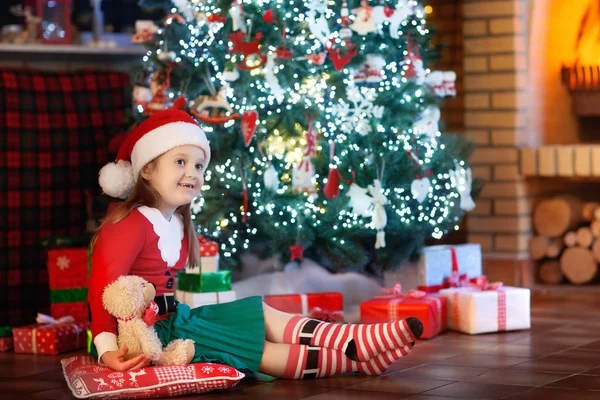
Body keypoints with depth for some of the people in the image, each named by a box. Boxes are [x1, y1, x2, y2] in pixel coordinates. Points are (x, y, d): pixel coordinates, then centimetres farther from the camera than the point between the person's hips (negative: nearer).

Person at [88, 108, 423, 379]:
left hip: (174, 317, 10)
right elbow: (103, 291, -23)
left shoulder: (177, 223, 14)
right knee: (253, 347, -14)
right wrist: (108, 351, -33)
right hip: (149, 331, -10)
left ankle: (358, 342, -15)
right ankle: (357, 360, -17)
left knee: (262, 315, -2)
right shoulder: (132, 225, -17)